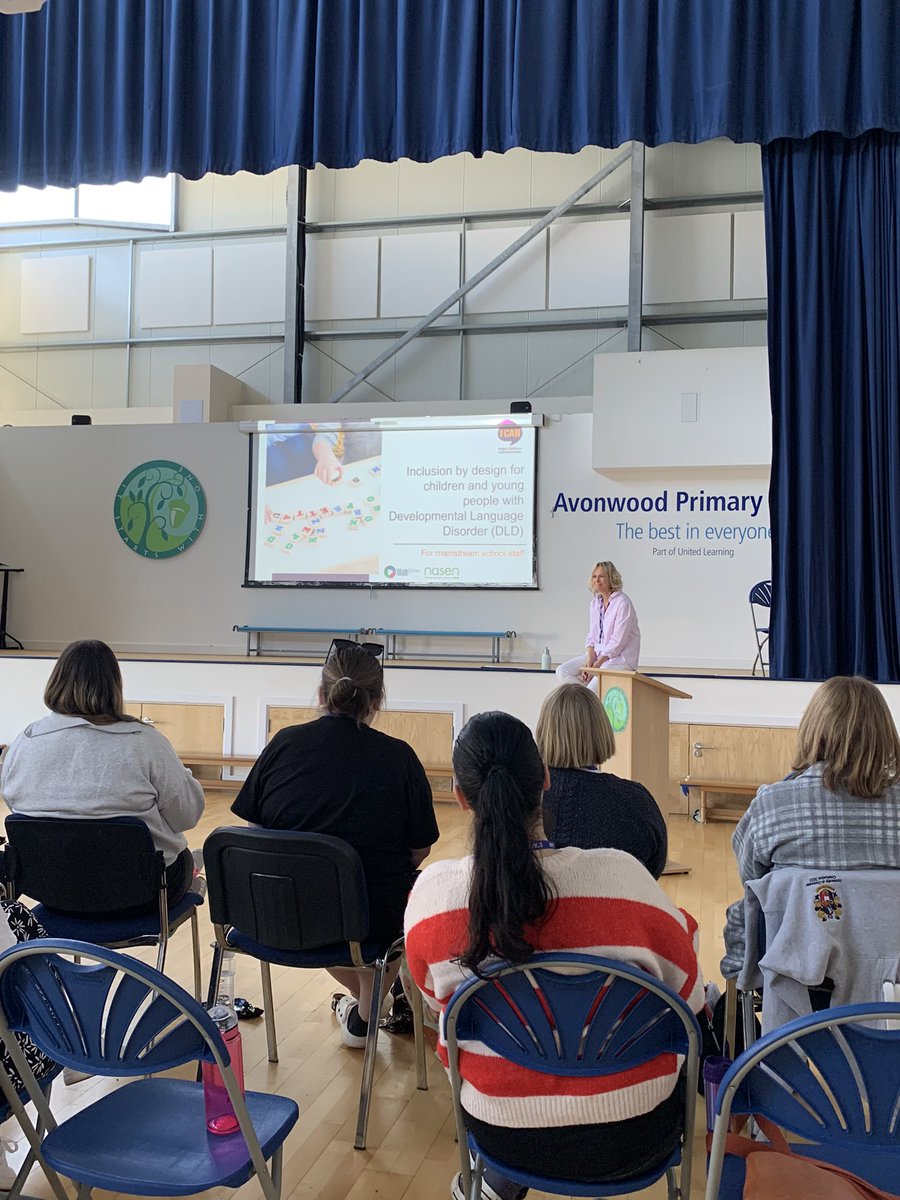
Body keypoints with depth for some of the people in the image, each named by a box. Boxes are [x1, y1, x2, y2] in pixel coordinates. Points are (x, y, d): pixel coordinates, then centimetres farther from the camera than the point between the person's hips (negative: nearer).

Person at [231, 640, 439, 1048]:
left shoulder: (284, 743, -4)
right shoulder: (398, 757, -10)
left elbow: (254, 827, 4)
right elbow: (420, 849, -4)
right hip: (370, 920, -3)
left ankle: (365, 998, 52)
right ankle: (363, 1017, 37)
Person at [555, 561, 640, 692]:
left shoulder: (622, 603, -15)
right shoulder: (595, 603, 9)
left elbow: (617, 642, -18)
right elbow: (591, 636, 11)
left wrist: (596, 665, -18)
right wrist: (590, 659, -8)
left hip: (620, 658, -8)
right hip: (598, 654, 8)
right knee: (562, 672, -10)